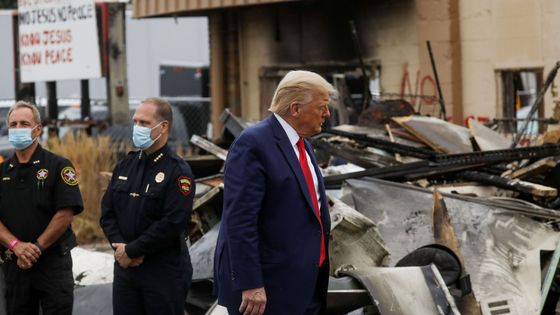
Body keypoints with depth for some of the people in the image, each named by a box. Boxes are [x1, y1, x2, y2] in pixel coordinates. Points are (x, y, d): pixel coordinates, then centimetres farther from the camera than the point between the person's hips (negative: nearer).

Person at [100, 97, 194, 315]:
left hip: (164, 271, -6)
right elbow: (107, 212, 10)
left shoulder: (177, 171, -10)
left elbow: (172, 223, -19)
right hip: (124, 266, 6)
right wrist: (120, 246, -8)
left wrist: (132, 250, -15)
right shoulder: (125, 166, 11)